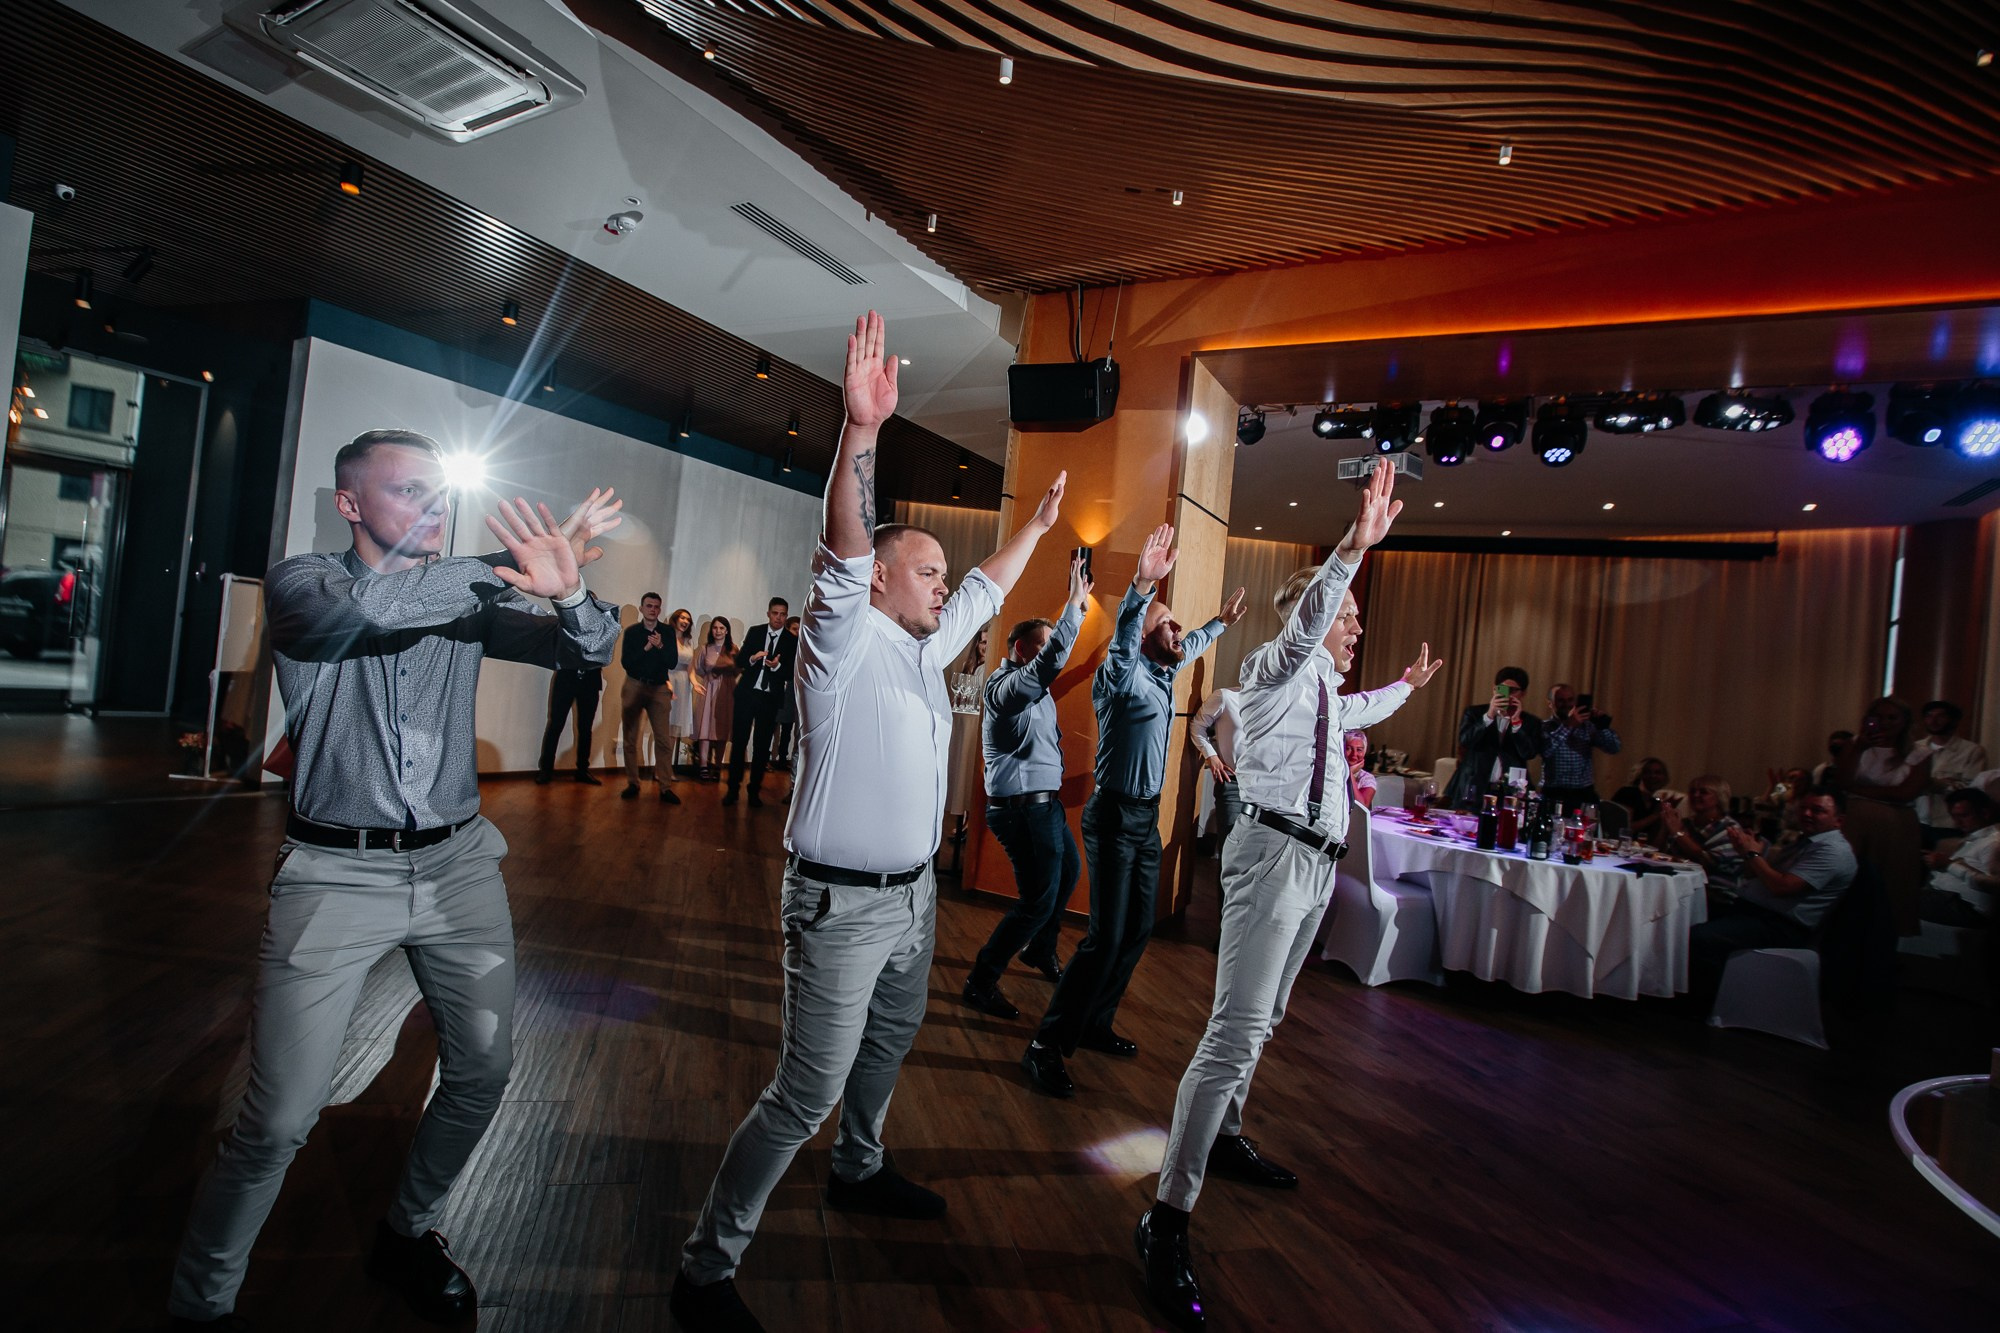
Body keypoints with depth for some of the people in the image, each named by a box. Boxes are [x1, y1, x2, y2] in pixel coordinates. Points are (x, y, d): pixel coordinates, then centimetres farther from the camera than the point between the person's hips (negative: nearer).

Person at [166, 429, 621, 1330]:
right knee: (279, 1120, -2)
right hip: (338, 873, -4)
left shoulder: (467, 596, 7)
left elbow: (591, 650, -5)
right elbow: (366, 606, -27)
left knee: (483, 1068, 12)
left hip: (458, 863, 4)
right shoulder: (303, 582, -3)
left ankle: (408, 1233, 38)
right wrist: (507, 568, -25)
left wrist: (566, 588, -26)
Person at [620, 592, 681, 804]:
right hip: (634, 687, 1)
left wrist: (660, 646, -22)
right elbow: (625, 662, -8)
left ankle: (666, 788, -7)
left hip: (659, 688, -1)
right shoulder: (632, 632, 0)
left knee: (664, 739, -8)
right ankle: (632, 784, 17)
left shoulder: (668, 631, 0)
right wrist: (646, 648, -19)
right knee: (631, 738, 6)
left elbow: (673, 662, -6)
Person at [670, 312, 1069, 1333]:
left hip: (912, 895, 9)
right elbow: (843, 547, -32)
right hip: (843, 905, -9)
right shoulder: (844, 642, -15)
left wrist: (1036, 526, 31)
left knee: (890, 1041, 26)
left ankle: (859, 1171, 50)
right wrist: (861, 429, -44)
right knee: (806, 1096, -3)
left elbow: (985, 592, 24)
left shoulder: (925, 650, 9)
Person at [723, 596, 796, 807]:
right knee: (739, 741, 1)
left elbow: (791, 673, -4)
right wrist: (752, 658, -17)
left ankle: (755, 790, 16)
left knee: (762, 744, 6)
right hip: (747, 693, 1)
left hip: (770, 698, -1)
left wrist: (777, 666, -23)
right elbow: (739, 660, 3)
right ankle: (733, 788, 9)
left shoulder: (792, 641, 0)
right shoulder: (755, 632, 5)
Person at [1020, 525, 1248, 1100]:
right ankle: (1046, 1047, -2)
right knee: (1106, 937, -11)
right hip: (1116, 817, -9)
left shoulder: (1162, 674, 13)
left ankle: (1094, 1024, 27)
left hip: (1147, 816, 9)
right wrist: (1142, 586, -52)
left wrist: (1220, 622, 47)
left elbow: (1189, 649, 35)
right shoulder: (1124, 675, -13)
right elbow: (1124, 641, -36)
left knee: (1137, 930, 14)